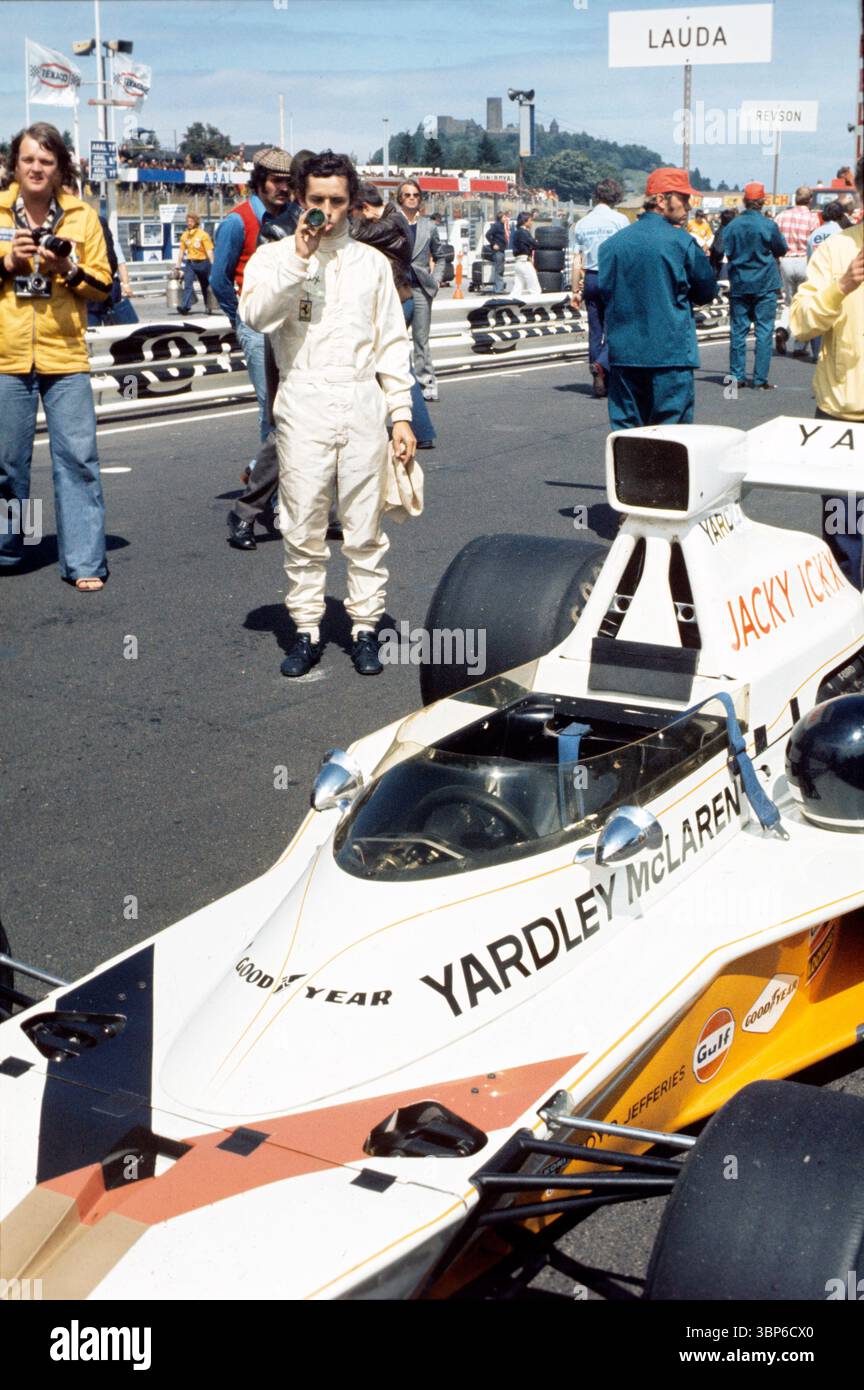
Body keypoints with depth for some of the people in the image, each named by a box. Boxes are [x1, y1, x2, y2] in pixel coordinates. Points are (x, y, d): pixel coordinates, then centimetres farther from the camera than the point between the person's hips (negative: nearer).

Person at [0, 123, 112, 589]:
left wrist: (69, 270, -11)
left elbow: (102, 286, 6)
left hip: (65, 357, -1)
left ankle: (84, 561, 1)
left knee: (77, 457, -4)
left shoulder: (82, 216, 7)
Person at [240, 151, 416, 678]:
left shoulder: (372, 262, 13)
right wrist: (298, 257, -14)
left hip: (363, 404, 1)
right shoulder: (275, 257, 7)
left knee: (365, 529, 2)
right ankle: (308, 630, 12)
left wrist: (402, 413, 6)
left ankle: (365, 628, 12)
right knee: (303, 529, 1)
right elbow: (256, 314, -13)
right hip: (304, 403, -1)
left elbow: (393, 343, 12)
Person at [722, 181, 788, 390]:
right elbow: (782, 250, 2)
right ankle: (760, 379, -1)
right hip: (765, 284, -2)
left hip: (739, 284, 2)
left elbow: (727, 253, 1)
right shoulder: (769, 225, -9)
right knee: (764, 331, 2)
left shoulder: (733, 225, -3)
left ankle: (737, 376, 9)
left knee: (738, 331, 8)